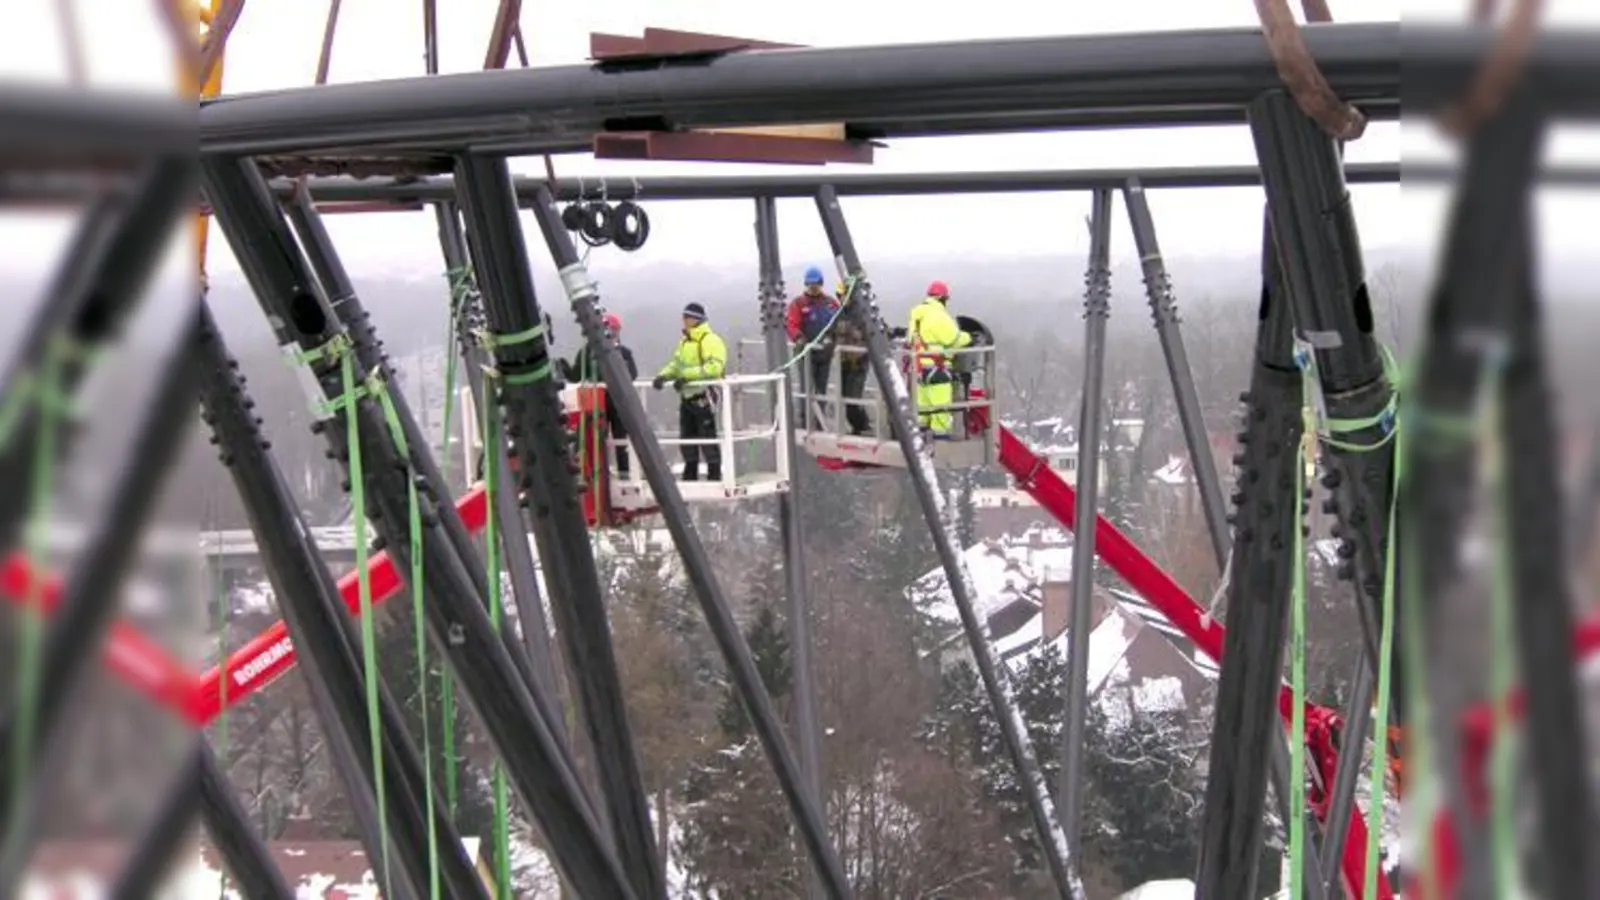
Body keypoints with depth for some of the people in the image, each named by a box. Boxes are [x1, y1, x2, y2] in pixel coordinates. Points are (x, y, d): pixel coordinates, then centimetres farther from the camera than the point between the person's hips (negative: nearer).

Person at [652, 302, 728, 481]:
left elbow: (713, 367, -23)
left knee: (707, 438, -4)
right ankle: (690, 475, 23)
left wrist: (686, 375, -27)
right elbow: (676, 363, 17)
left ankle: (715, 475, 3)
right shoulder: (684, 341, 18)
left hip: (702, 396, -9)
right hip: (686, 396, 9)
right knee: (687, 437, 13)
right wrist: (663, 375, -4)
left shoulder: (710, 340, -12)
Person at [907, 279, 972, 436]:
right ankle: (940, 432, -6)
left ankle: (921, 425, 30)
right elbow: (953, 339, -13)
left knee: (924, 398, 21)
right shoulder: (938, 316, -16)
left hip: (920, 364, 10)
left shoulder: (918, 313, 13)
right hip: (935, 365, -10)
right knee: (940, 400, -6)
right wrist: (968, 337, 5)